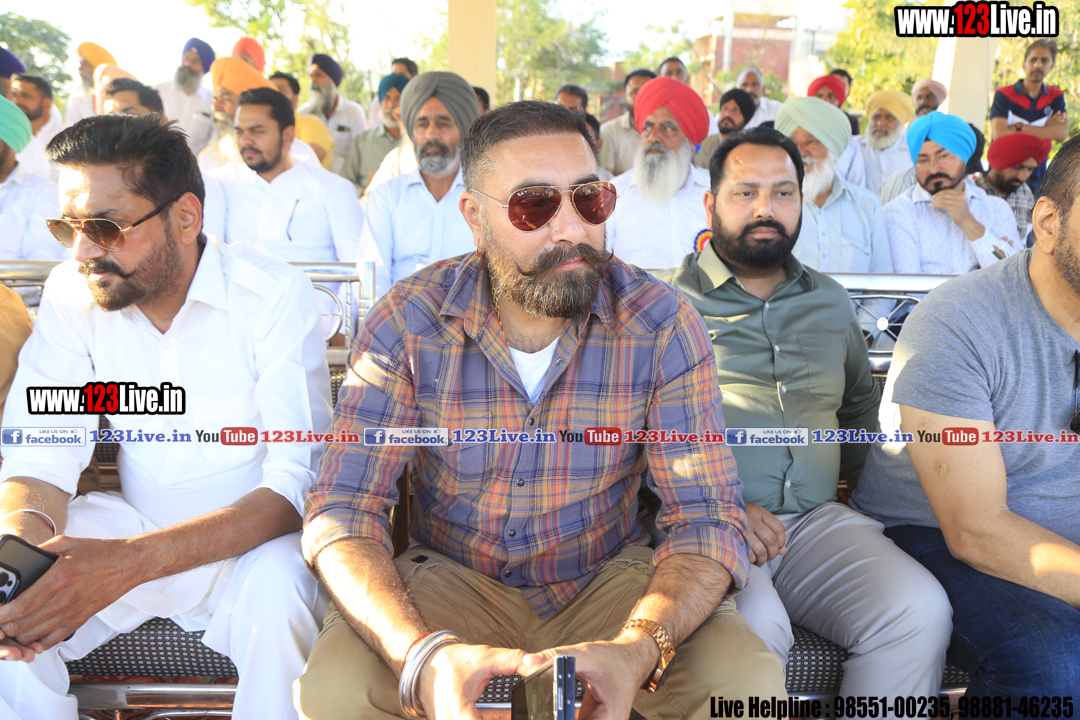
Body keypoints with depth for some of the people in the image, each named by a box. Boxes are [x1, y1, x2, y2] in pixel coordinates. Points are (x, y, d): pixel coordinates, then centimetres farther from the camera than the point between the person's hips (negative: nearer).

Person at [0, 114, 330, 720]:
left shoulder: (275, 293, -17)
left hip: (250, 537, -3)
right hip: (134, 527, 4)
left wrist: (130, 562, -37)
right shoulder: (71, 295, -3)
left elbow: (298, 486, -24)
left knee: (278, 596, -34)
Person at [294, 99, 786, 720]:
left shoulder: (663, 323, -14)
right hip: (452, 582, 0)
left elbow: (708, 517, -15)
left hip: (609, 578, 0)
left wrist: (638, 650, -36)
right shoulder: (409, 322, -14)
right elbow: (344, 511, -17)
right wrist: (424, 656, -36)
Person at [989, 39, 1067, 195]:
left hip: (1037, 180, 3)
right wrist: (1046, 129, -8)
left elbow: (1062, 133, -6)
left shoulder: (1056, 96, 10)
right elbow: (999, 134, -18)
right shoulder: (1003, 95, -2)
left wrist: (1019, 127, -12)